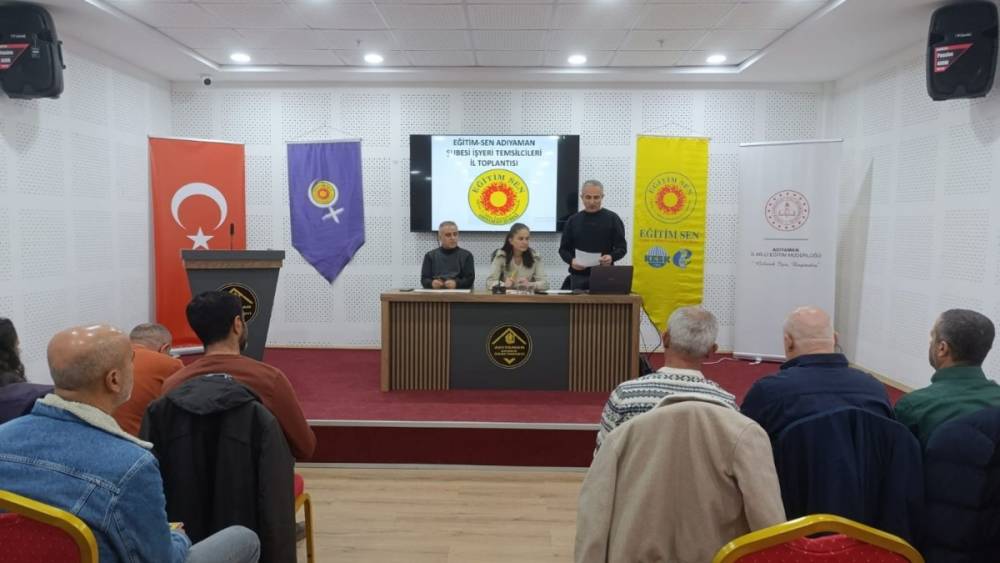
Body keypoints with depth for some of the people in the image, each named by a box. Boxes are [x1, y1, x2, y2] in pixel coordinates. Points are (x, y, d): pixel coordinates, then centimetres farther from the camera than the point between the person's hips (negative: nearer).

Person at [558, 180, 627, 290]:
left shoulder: (612, 219, 3)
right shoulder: (573, 220, 9)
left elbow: (622, 247, 2)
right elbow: (564, 249, 10)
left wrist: (612, 257, -20)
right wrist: (571, 261, -11)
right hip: (579, 277, 2)